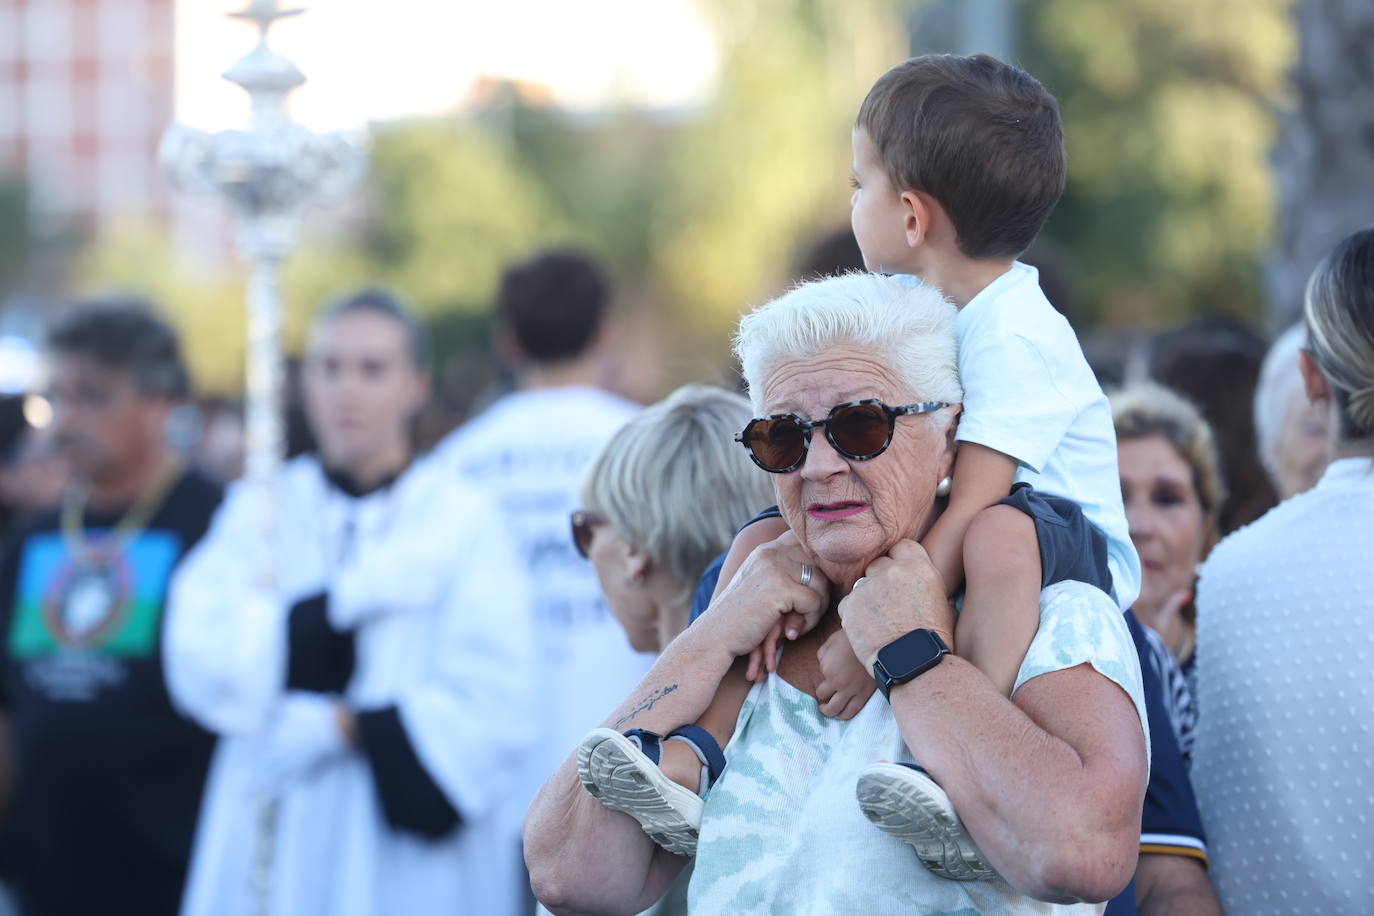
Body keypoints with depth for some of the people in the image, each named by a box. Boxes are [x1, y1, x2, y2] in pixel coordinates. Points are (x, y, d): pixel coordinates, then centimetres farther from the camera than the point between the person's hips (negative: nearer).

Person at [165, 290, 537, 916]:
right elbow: (202, 667, -7)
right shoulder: (256, 513, 10)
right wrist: (361, 591, -10)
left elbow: (491, 711, -9)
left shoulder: (464, 520, 1)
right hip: (272, 862, 2)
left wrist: (327, 729, -9)